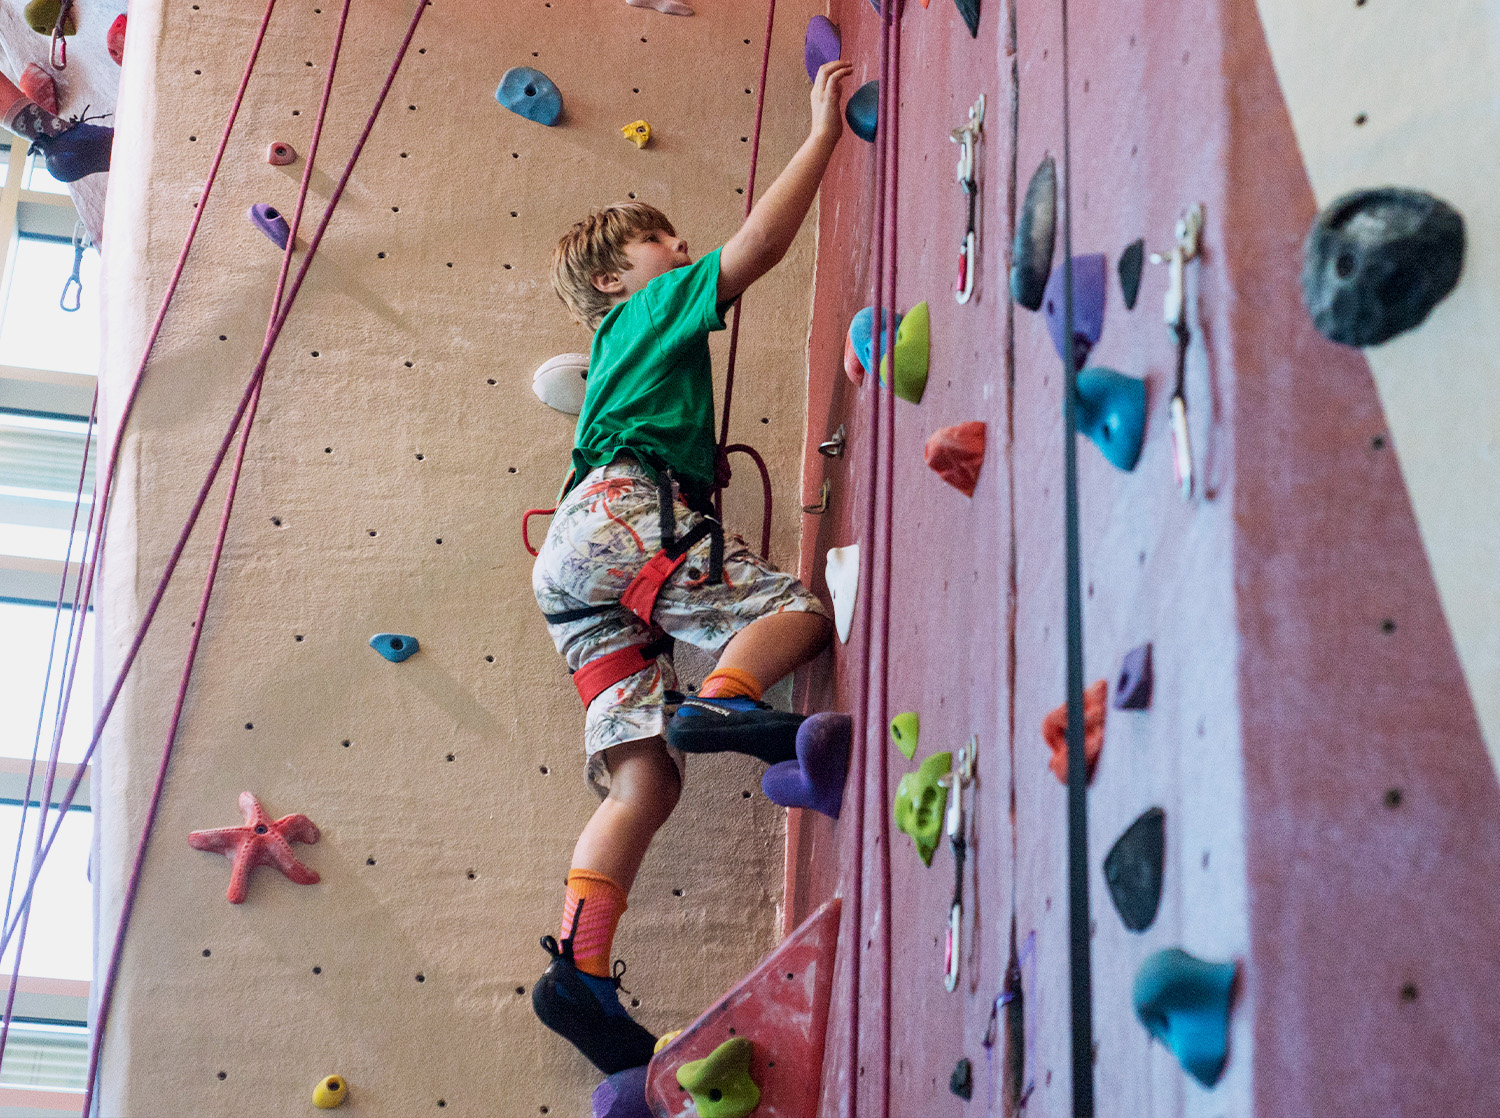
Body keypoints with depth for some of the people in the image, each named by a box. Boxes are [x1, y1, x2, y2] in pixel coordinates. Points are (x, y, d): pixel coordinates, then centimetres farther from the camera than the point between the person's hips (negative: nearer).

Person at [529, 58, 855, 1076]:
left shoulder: (627, 349, 38)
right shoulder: (659, 308, 13)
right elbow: (758, 245, 1)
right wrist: (824, 134, 7)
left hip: (577, 562, 8)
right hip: (623, 513, -8)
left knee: (644, 775, -4)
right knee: (800, 609, -15)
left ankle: (580, 971, -15)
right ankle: (720, 704, -42)